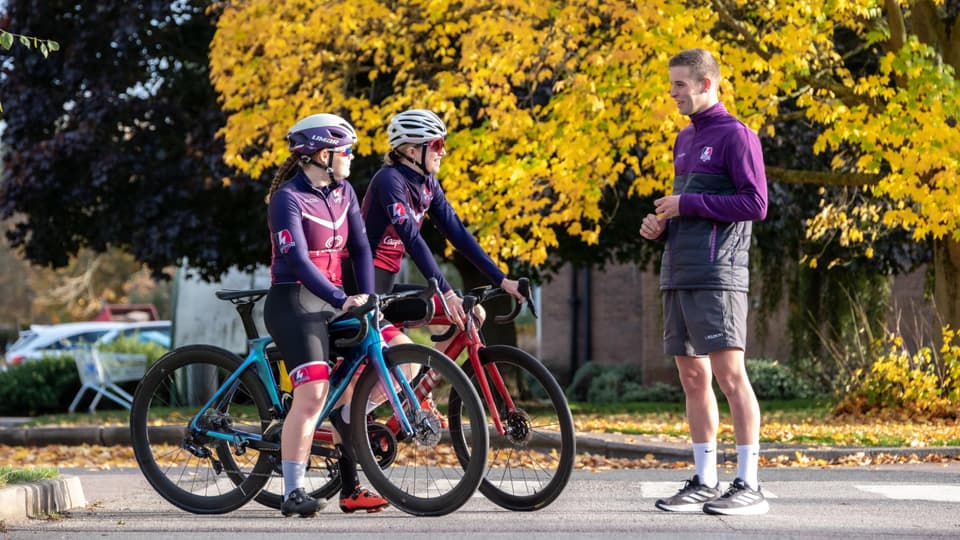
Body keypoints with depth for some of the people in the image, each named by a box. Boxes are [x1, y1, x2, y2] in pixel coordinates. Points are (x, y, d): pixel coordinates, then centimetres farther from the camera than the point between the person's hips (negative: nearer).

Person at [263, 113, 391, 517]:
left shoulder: (343, 193, 10)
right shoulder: (288, 198, -12)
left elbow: (360, 247, 7)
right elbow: (296, 260, -21)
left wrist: (366, 295, -8)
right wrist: (341, 299, -28)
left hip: (332, 304, 8)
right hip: (294, 302, -8)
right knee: (313, 392, -19)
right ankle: (292, 494, -14)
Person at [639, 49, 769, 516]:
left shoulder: (736, 136, -5)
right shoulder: (685, 140, 20)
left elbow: (755, 204, -13)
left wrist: (686, 204, -12)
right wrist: (659, 226, 9)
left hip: (716, 275, -8)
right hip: (678, 276, 8)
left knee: (729, 373, -11)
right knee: (692, 378, 8)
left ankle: (748, 486, -10)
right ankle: (703, 482, 12)